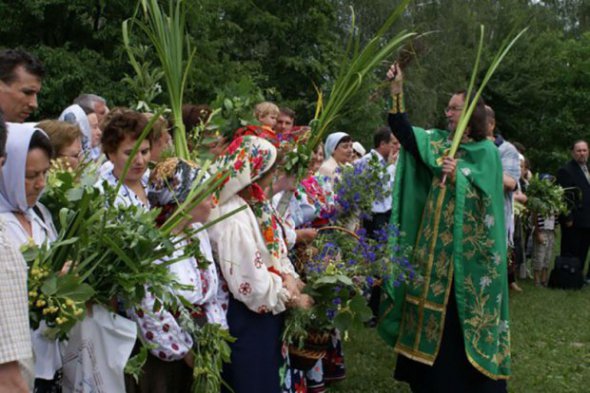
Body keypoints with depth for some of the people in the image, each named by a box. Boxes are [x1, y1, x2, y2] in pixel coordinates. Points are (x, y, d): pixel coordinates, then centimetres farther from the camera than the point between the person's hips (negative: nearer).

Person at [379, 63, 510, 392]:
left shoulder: (486, 151, -5)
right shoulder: (437, 141, 8)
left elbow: (482, 196, -12)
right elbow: (405, 133, -7)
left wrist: (457, 176, -26)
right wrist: (397, 91, -14)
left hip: (464, 245, -5)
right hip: (432, 238, 5)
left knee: (456, 311, -1)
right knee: (430, 301, 10)